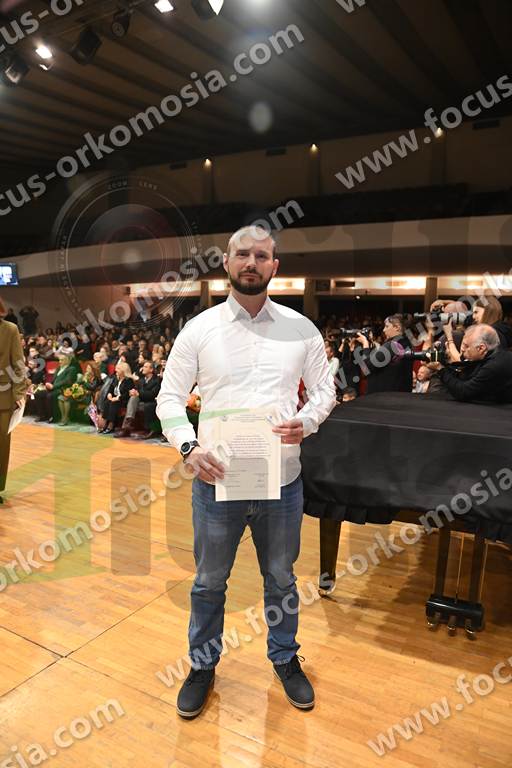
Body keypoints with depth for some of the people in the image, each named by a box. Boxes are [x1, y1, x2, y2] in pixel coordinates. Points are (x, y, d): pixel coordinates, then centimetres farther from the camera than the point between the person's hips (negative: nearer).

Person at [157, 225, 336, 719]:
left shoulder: (300, 328, 0)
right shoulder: (199, 329, -3)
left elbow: (324, 388, 6)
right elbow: (170, 397, -1)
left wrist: (306, 421, -15)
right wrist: (189, 446, -18)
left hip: (282, 481, 1)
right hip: (216, 480, 0)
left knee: (281, 580, 21)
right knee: (208, 583, 18)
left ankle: (285, 659, 47)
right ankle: (203, 664, 44)